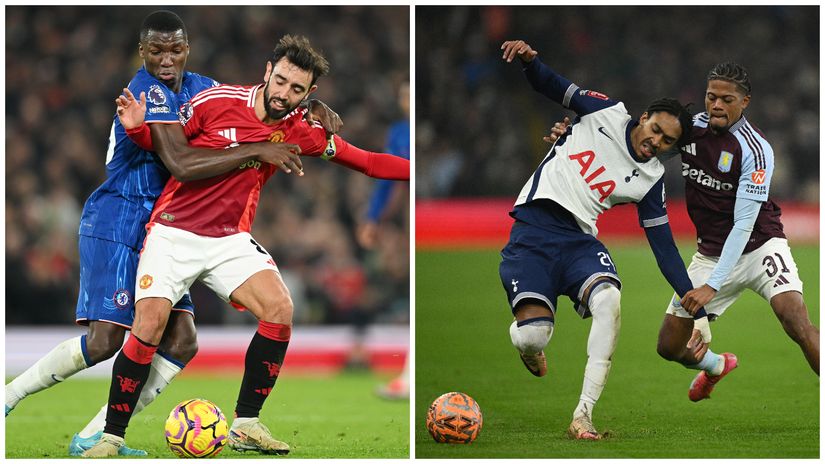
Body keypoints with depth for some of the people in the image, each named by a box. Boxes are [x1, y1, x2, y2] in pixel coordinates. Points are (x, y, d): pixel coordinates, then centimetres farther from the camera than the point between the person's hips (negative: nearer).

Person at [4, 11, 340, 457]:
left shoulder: (197, 87, 8)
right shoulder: (147, 90, -19)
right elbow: (181, 164, -31)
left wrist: (313, 113, 0)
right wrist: (257, 150, -33)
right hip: (116, 223, -8)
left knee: (181, 342, -3)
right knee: (105, 339, -16)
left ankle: (94, 437, -2)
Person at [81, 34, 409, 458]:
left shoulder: (302, 131, -1)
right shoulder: (216, 102, -9)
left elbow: (367, 162, 3)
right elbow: (168, 145, 3)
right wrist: (137, 127, -16)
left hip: (230, 240, 3)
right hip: (173, 232, -3)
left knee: (279, 309, -17)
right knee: (150, 324, -19)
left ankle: (245, 424, -4)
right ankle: (112, 436, -5)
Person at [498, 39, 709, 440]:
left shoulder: (650, 180, 7)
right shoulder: (608, 113, 4)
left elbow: (664, 247, 9)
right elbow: (555, 88, 9)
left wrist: (697, 311, 3)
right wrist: (529, 59, -15)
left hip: (579, 241, 2)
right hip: (534, 229, -2)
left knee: (609, 299, -32)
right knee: (532, 335, -21)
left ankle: (582, 417, -33)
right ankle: (530, 350, 23)